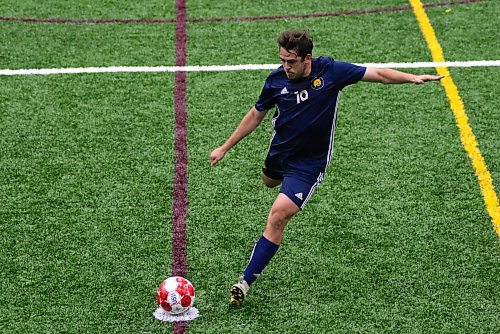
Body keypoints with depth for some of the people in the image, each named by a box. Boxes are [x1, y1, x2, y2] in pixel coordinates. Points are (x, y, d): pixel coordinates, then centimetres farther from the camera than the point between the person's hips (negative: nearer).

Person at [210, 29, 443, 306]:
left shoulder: (330, 71, -20)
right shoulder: (277, 79, -13)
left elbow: (379, 74, -13)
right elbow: (256, 115, 2)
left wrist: (412, 78, -29)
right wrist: (225, 148, 5)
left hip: (309, 163, -5)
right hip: (279, 152, 5)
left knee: (278, 216, -18)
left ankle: (246, 281, -13)